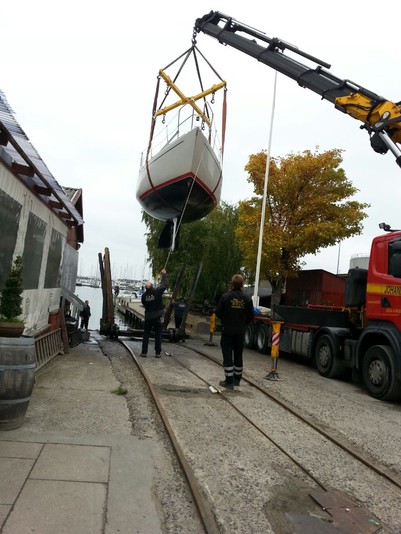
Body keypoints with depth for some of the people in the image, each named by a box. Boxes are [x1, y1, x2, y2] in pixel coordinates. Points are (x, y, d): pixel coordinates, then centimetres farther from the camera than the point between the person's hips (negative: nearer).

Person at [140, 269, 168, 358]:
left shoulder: (144, 295, -6)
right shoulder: (157, 292, -13)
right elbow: (164, 284, -4)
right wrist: (164, 274, 9)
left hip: (148, 318, 2)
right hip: (157, 317, -2)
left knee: (146, 335, 11)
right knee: (158, 335, 7)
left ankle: (144, 352, 11)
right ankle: (158, 353, 10)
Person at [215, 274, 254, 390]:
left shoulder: (225, 297, -12)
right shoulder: (247, 299, -5)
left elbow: (218, 313, -7)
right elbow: (250, 316, 0)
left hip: (227, 331, -3)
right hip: (240, 332, 3)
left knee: (227, 356, 2)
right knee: (238, 355, 16)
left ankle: (229, 381, 2)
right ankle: (237, 379, 27)